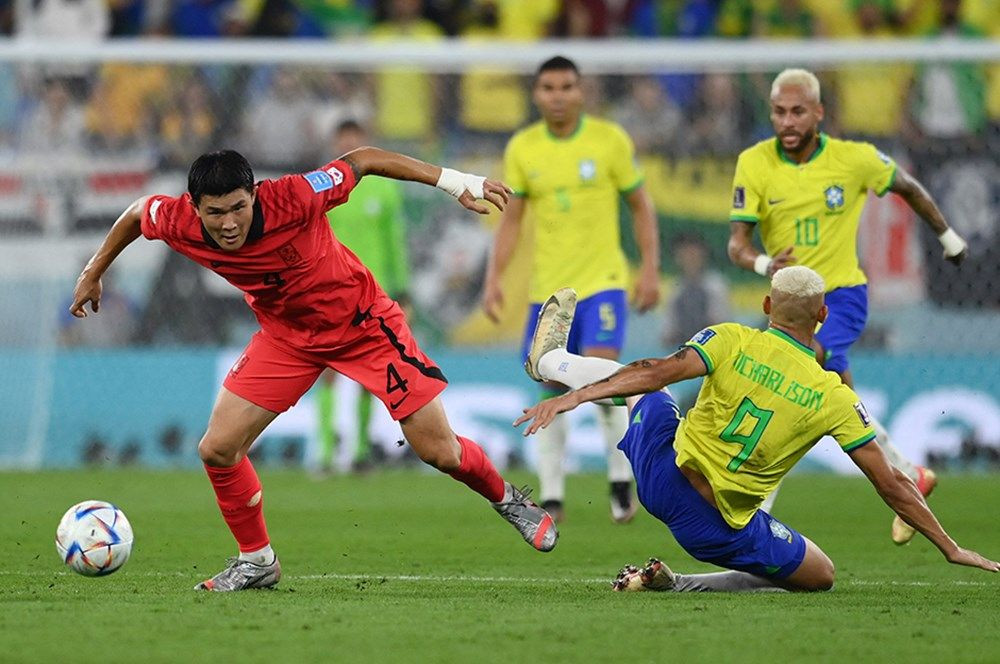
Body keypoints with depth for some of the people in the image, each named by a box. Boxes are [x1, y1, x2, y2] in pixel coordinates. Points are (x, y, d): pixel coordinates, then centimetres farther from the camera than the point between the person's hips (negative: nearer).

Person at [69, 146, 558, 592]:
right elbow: (137, 211, 1)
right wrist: (93, 272, 12)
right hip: (287, 335, 4)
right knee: (217, 449, -8)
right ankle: (257, 560, 14)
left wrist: (454, 182, -21)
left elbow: (362, 161, -20)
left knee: (439, 451, -2)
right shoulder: (179, 223, -23)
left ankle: (506, 499, 31)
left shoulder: (291, 199, -34)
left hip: (364, 323, -4)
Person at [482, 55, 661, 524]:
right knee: (550, 390, 2)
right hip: (547, 288, 3)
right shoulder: (521, 149, 3)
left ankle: (621, 480, 0)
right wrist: (493, 279, -1)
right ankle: (551, 497, 11)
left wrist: (650, 270, -2)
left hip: (602, 281, -3)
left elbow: (640, 206, 5)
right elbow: (510, 220, 9)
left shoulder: (610, 140, -2)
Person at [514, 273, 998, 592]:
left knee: (645, 388, 30)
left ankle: (550, 357, 57)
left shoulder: (733, 342, -9)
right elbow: (891, 485, -7)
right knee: (821, 576, 18)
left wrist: (573, 397, -20)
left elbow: (656, 372, -21)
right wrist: (951, 549, 1)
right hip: (722, 528, -3)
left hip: (663, 474, 3)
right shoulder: (835, 398, -9)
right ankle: (679, 584, 8)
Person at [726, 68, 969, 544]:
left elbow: (907, 187, 8)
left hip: (841, 294, -4)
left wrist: (948, 237, 21)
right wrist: (764, 264, -35)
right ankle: (908, 477, 34)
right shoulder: (755, 163, -9)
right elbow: (736, 242, -12)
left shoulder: (854, 158, -11)